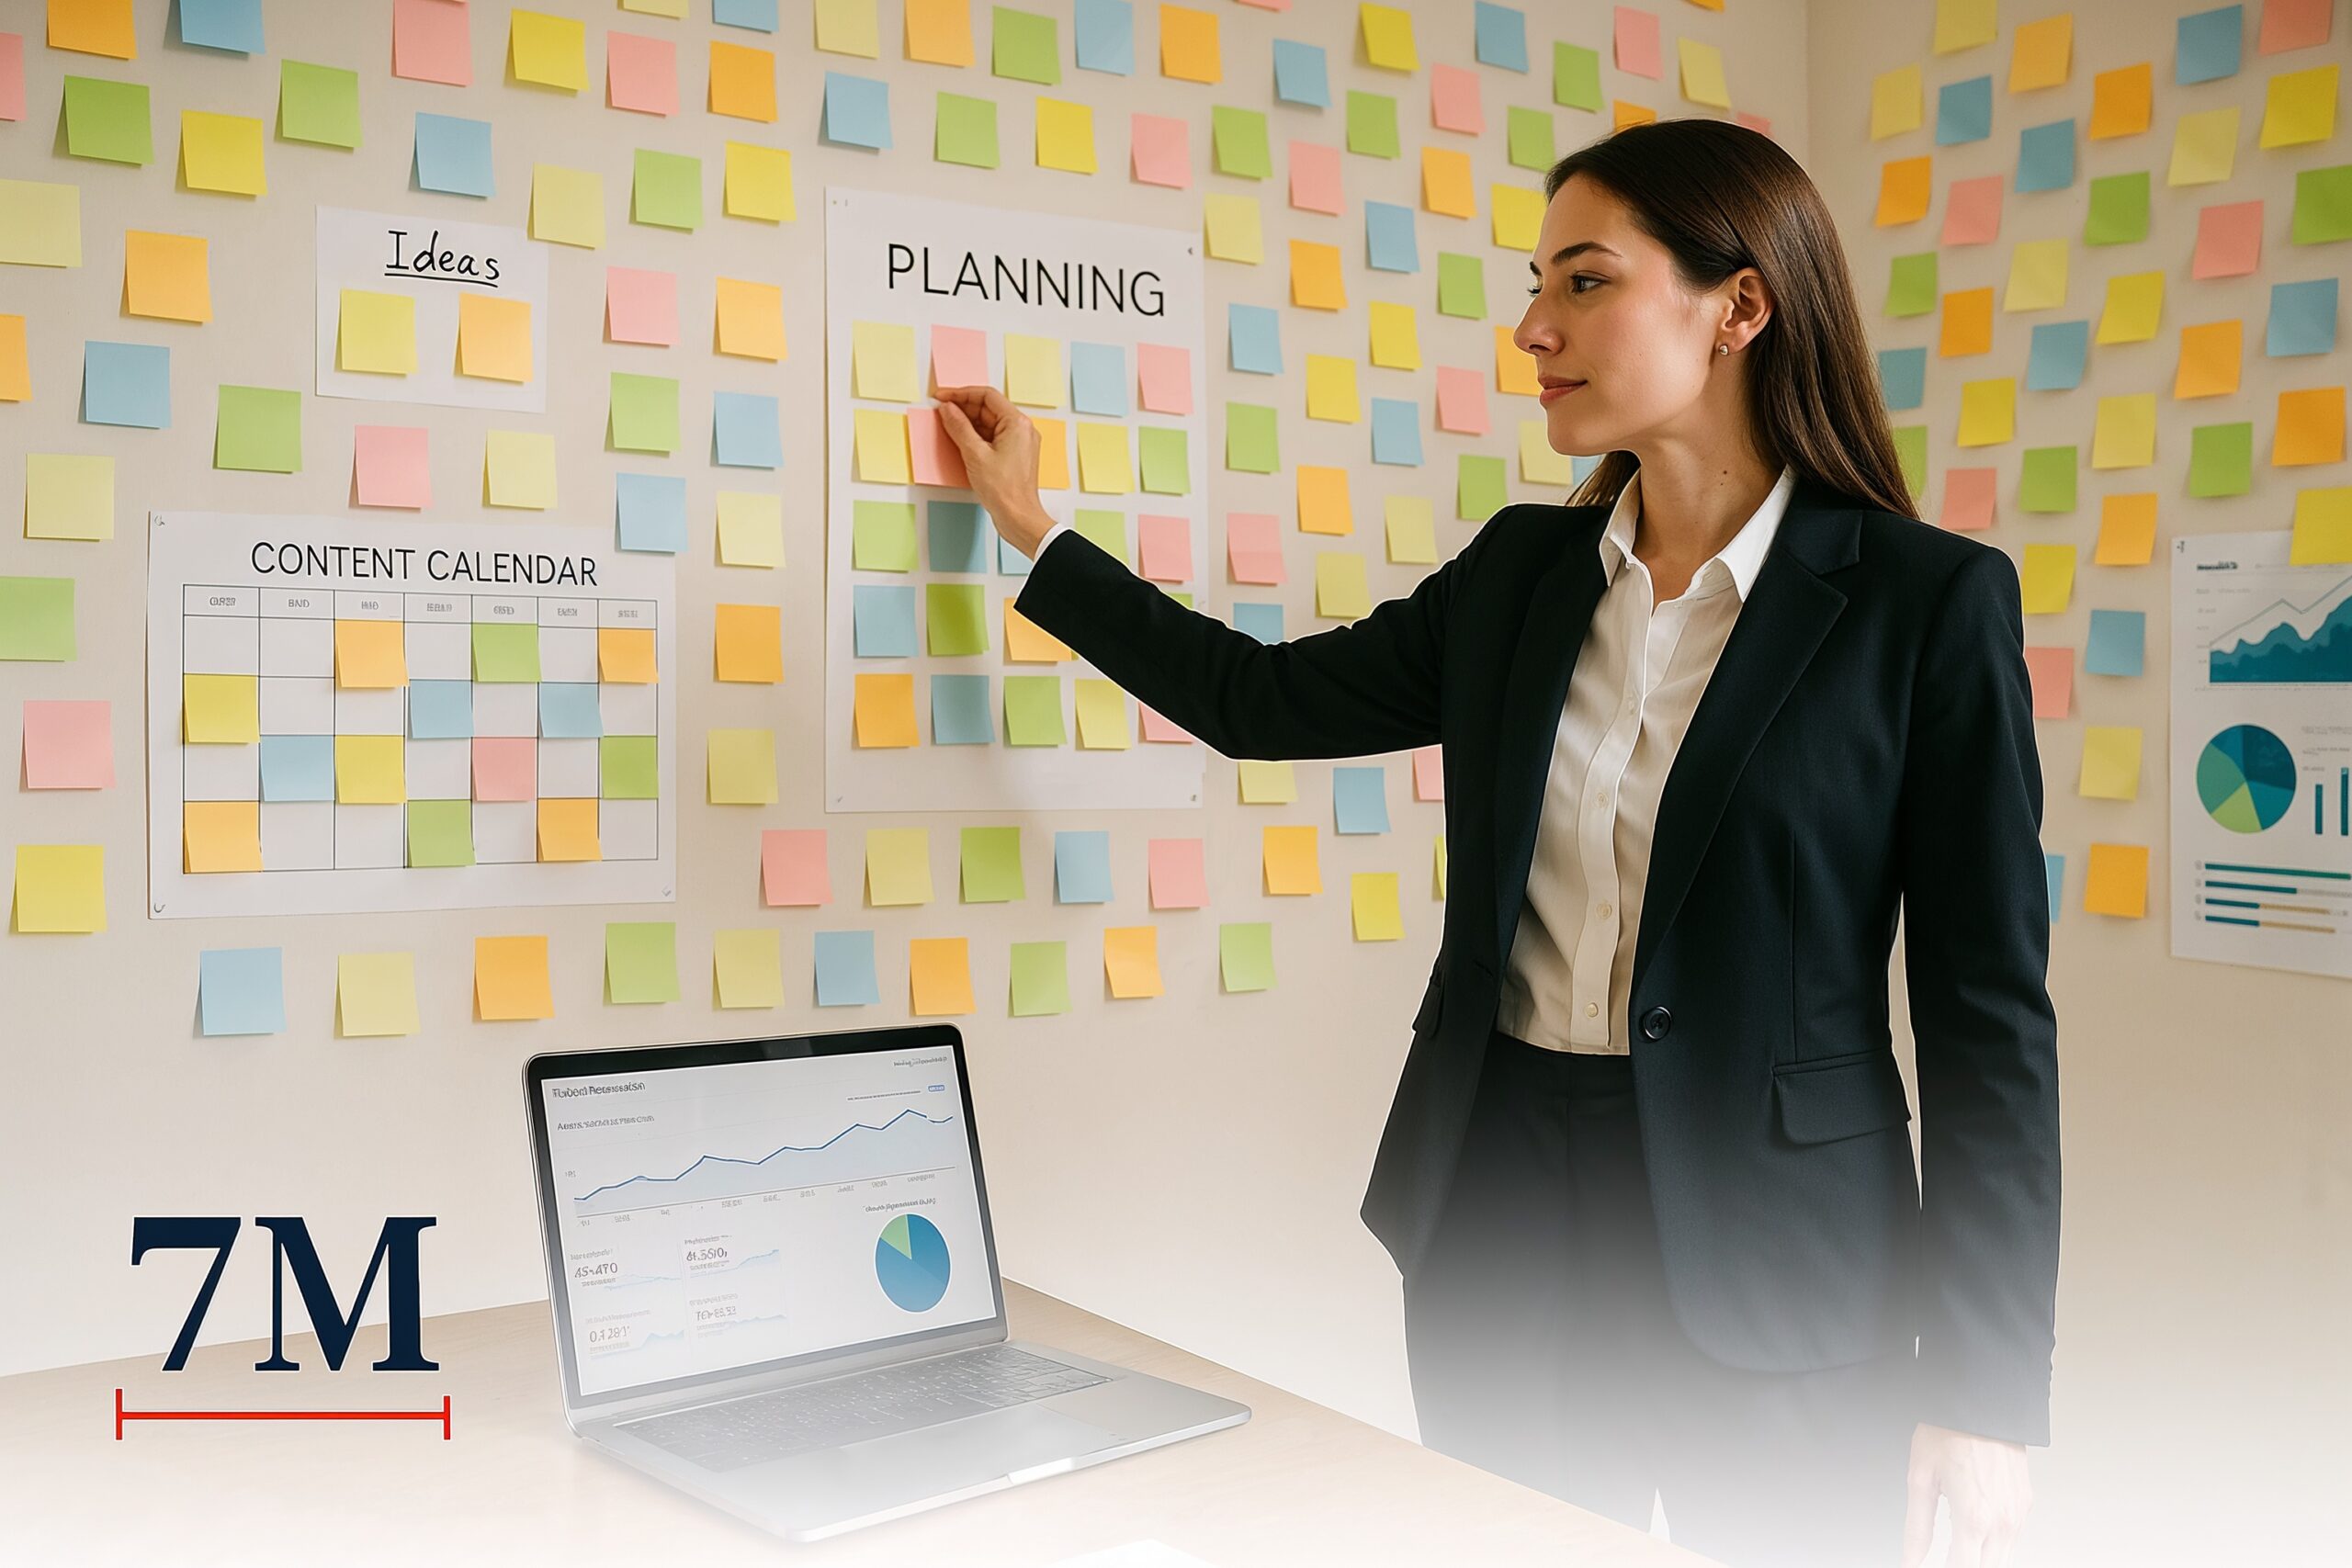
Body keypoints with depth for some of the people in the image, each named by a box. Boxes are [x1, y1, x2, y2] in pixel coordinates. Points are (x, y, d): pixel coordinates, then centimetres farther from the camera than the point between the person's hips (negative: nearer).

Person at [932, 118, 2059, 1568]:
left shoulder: (1929, 602, -10)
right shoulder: (1520, 573, 5)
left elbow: (1989, 1013, -9)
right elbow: (1266, 698, 14)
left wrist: (1984, 1390, -10)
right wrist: (1034, 529, 18)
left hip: (1767, 1259, -4)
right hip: (1498, 1216, 5)